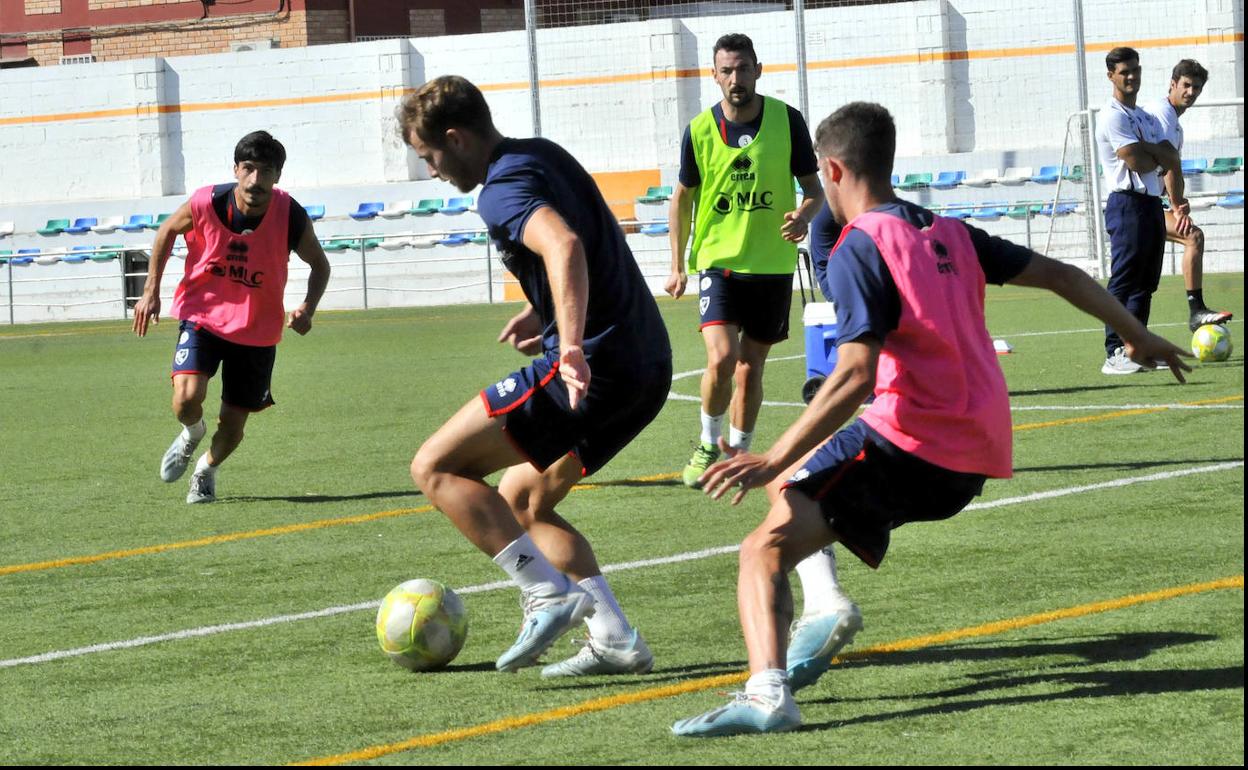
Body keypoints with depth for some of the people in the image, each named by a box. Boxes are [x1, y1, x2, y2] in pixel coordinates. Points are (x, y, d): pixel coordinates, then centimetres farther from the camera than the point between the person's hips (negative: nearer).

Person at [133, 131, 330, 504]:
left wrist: (307, 309, -19)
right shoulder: (206, 203, -20)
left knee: (233, 425, 5)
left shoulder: (291, 216, -19)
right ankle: (191, 435, 15)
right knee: (187, 397, -23)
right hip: (202, 315, -1)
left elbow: (319, 265, -1)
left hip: (257, 330, 1)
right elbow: (167, 231, 2)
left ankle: (207, 468, 40)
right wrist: (151, 290, -1)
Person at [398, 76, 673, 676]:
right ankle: (615, 638, 8)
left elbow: (564, 246, -34)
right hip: (649, 366, 10)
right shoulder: (544, 155, 18)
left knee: (435, 468, -5)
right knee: (521, 502, 20)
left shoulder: (504, 188, -13)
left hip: (592, 367, -10)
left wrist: (572, 347, -43)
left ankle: (549, 596, -12)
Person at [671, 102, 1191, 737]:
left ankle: (767, 692, -39)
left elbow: (855, 376, -21)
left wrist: (774, 462, -22)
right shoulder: (948, 233, 14)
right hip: (974, 457, 8)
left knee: (763, 551, -16)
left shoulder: (860, 249, -10)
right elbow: (1060, 276, 22)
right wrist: (1138, 335, 36)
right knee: (790, 481, 26)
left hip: (910, 446, -8)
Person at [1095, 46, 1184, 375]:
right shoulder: (1113, 116, -8)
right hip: (1128, 204, -9)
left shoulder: (1147, 118, 20)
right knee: (1123, 283, -12)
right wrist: (1159, 157, 0)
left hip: (1152, 204, 9)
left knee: (1146, 284, 9)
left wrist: (1146, 150, -9)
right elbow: (1136, 161, -19)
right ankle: (1114, 354, -14)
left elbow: (1171, 160, 12)